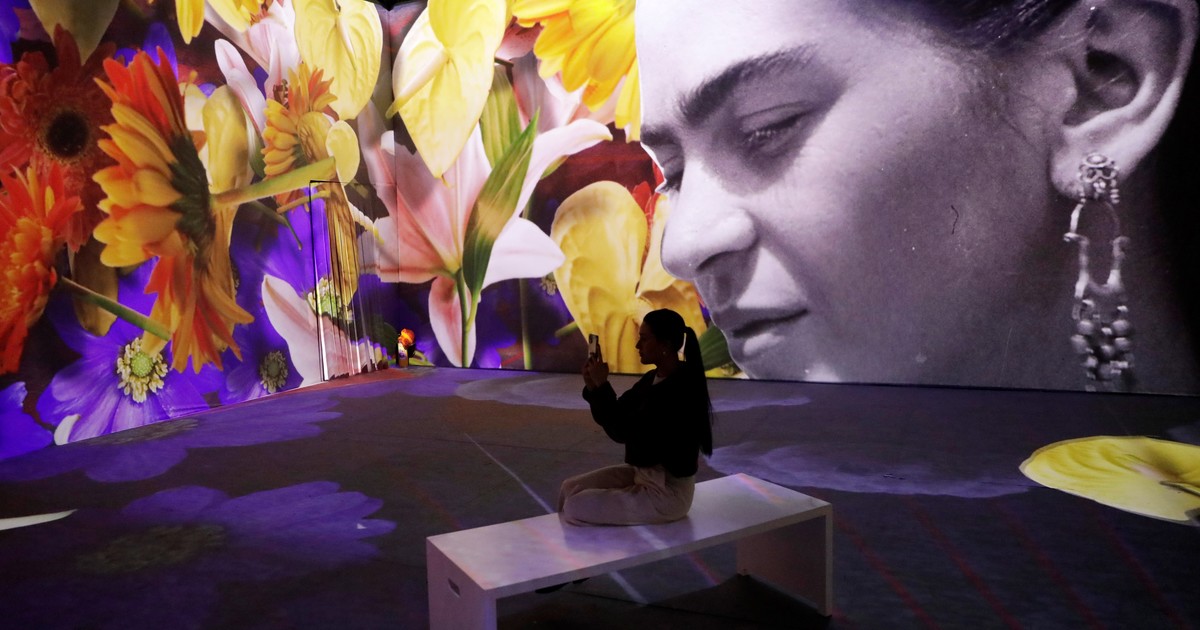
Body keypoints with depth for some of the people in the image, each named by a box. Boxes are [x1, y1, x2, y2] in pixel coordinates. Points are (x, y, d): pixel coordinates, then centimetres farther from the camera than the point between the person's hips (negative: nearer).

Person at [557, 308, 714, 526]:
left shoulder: (679, 390, -26)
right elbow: (616, 424, 6)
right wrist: (593, 388, -8)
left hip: (667, 493, -9)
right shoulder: (652, 380, 3)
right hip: (644, 474, 9)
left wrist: (602, 386, -22)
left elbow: (625, 433, -26)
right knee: (570, 488, 8)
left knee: (575, 509, -12)